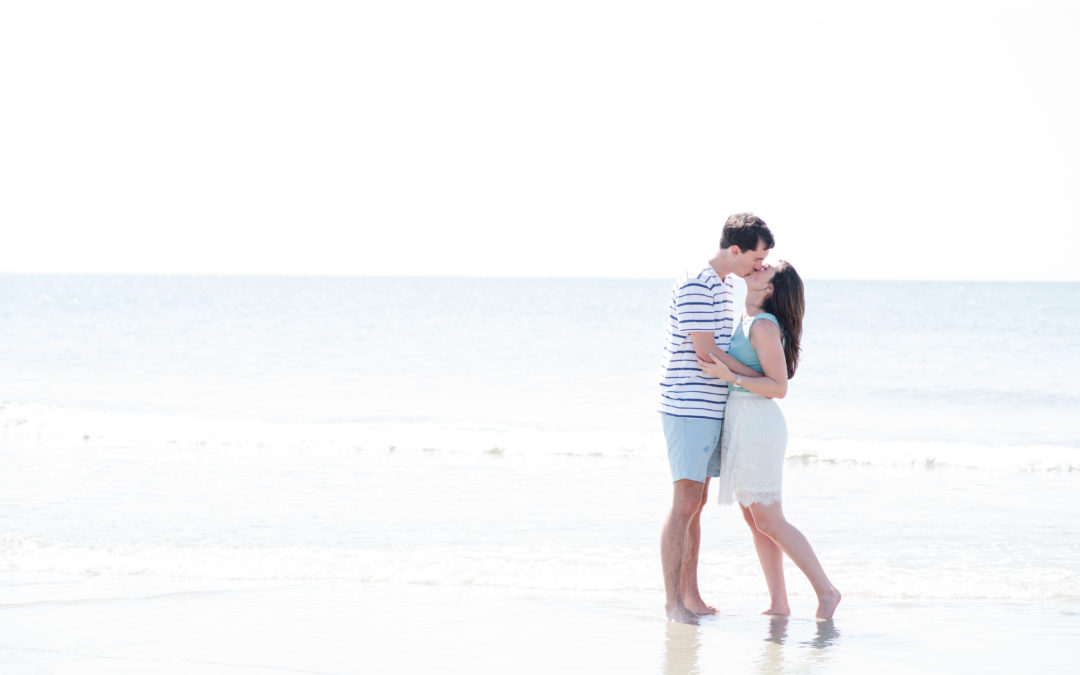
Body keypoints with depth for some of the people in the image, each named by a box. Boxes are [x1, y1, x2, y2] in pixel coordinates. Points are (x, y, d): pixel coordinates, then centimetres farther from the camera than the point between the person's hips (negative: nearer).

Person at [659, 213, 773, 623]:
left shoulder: (723, 286, 16)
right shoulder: (695, 286, -15)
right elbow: (706, 352, -19)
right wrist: (759, 378, -9)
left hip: (711, 411, 9)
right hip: (689, 408, -9)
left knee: (696, 504, 11)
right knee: (685, 503, -10)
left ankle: (691, 596, 15)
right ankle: (673, 602, -8)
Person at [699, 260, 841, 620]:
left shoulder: (764, 326, -16)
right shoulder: (746, 321, 12)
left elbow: (778, 386, -17)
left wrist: (729, 376, -23)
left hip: (756, 425, -9)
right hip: (740, 424, 9)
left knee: (768, 521, -6)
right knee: (754, 519, 9)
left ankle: (826, 590, 2)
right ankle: (778, 604, 12)